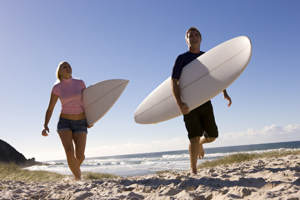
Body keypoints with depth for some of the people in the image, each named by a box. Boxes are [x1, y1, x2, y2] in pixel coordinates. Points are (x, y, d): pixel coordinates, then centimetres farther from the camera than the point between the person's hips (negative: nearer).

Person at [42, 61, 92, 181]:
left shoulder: (80, 83, -1)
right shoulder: (57, 88, -3)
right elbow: (50, 109, 1)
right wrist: (45, 126, -12)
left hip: (81, 124, 1)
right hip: (64, 123, -1)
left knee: (79, 155, -8)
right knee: (69, 152, -21)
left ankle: (76, 168, 30)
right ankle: (78, 177, 1)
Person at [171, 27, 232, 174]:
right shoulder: (182, 59, -1)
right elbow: (174, 82, -9)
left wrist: (224, 93, -1)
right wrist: (179, 103, -22)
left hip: (205, 102, 4)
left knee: (212, 136, 6)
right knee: (194, 137, -10)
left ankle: (200, 143, 41)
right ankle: (193, 171, 1)